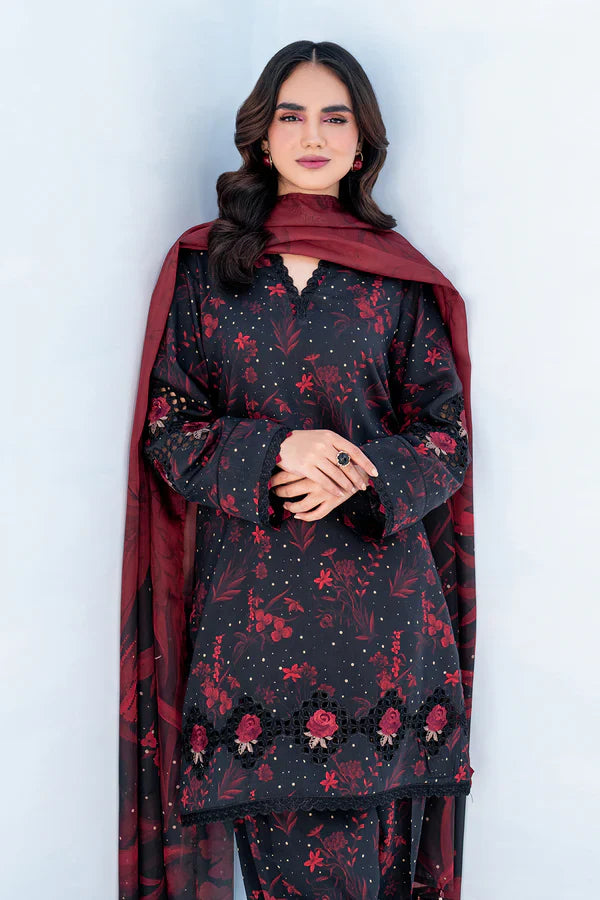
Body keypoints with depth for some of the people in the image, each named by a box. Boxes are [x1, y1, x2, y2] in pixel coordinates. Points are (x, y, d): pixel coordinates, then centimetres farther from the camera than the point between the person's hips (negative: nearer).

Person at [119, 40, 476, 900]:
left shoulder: (400, 279, 7)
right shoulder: (203, 265, 8)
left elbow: (447, 434, 6)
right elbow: (167, 423, 5)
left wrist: (359, 477, -13)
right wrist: (273, 454, -13)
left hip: (375, 588, 0)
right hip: (249, 593, 0)